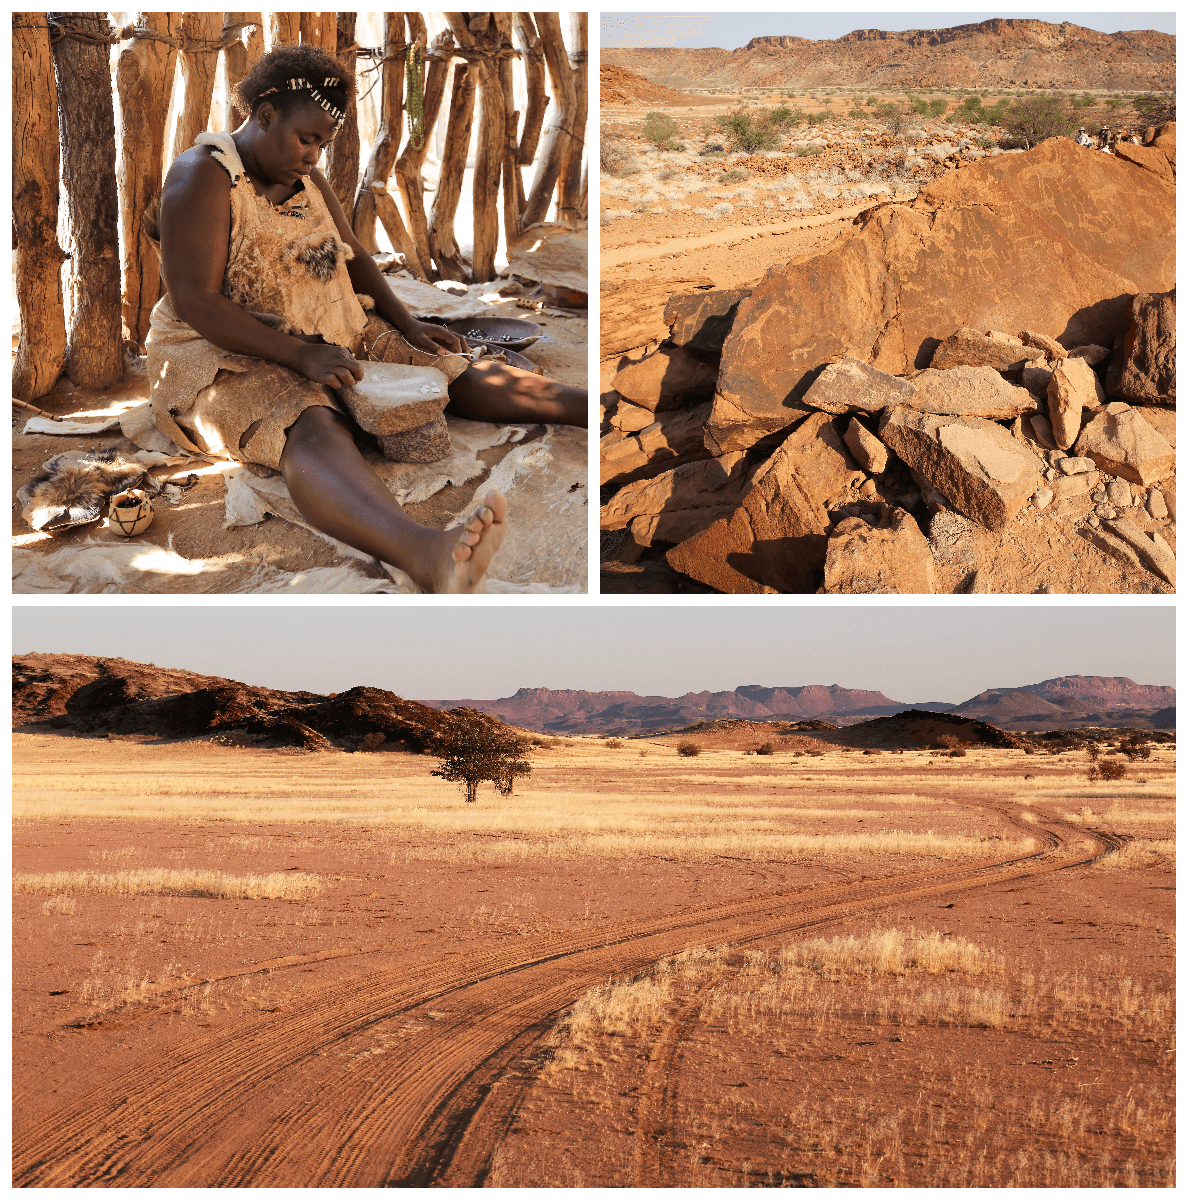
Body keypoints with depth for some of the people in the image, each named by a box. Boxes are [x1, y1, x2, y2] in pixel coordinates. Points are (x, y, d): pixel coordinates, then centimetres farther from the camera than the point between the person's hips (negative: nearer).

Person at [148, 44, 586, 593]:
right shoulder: (204, 177, -14)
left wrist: (408, 325, 5)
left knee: (449, 368, -3)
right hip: (231, 360, -11)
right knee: (312, 430, -40)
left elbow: (352, 257, 21)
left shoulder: (306, 178, 12)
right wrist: (302, 357, -25)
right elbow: (194, 303, -21)